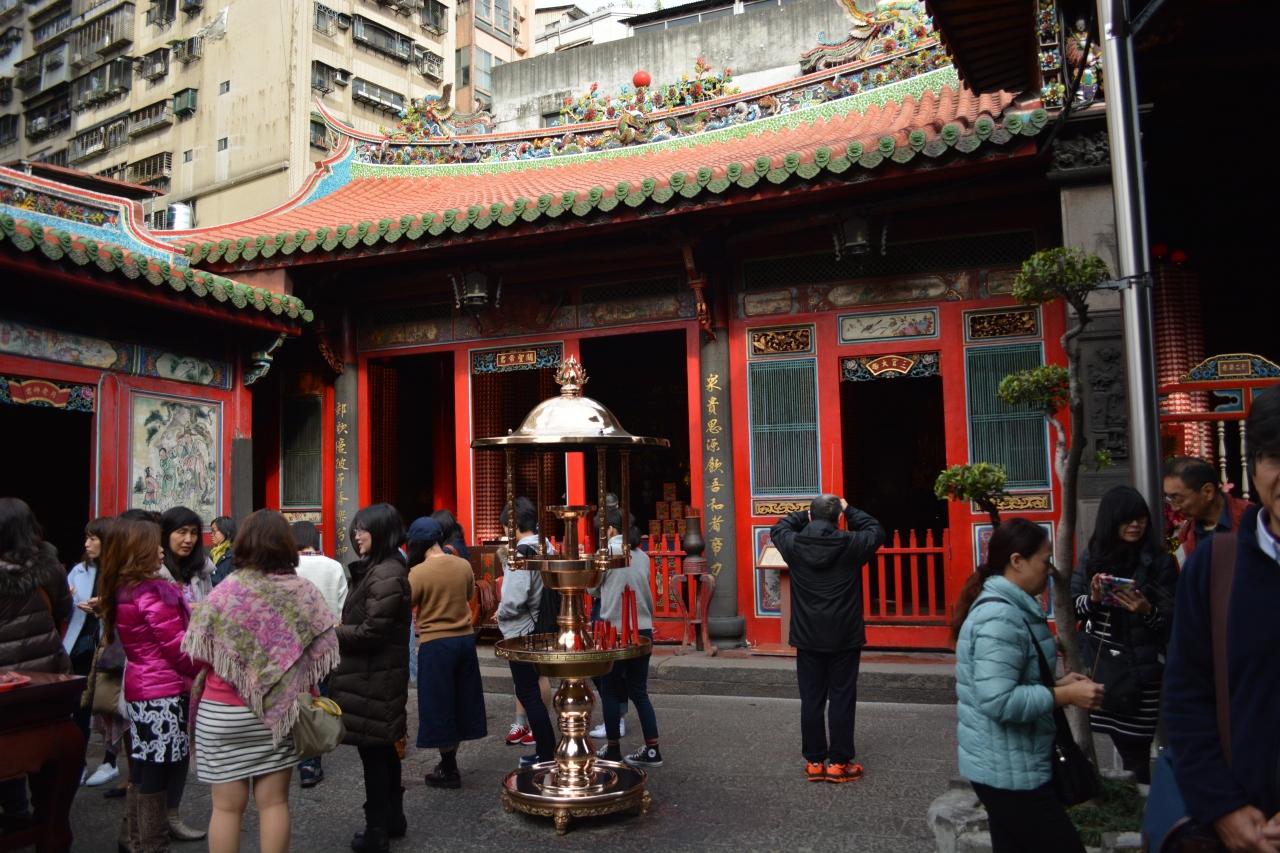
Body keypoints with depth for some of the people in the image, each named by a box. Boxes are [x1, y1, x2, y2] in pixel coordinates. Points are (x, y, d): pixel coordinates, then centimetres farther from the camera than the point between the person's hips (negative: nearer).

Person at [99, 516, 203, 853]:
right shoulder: (153, 593, -18)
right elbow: (178, 648, -16)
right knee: (158, 773, 0)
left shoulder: (121, 592, 8)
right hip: (163, 692, -9)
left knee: (142, 770, 17)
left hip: (139, 688, 9)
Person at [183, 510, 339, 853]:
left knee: (227, 806, 9)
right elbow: (323, 650, -1)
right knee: (274, 802, 11)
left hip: (224, 713, -2)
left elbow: (197, 654, -6)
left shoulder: (226, 591, -11)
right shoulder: (305, 592, -5)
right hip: (280, 711, 2)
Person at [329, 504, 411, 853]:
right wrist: (336, 631, 2)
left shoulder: (386, 575, -20)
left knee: (372, 751, 0)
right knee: (384, 748, 18)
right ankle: (394, 818, 31)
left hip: (373, 679, -10)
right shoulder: (376, 569, 13)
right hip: (377, 675, 10)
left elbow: (371, 631, -22)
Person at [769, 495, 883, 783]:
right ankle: (839, 762, 12)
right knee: (841, 699, 6)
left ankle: (814, 761, 16)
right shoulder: (851, 545, -12)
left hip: (807, 638, 2)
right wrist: (849, 510, 15)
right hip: (844, 637, -2)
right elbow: (876, 531, 9)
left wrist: (808, 514, 16)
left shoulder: (793, 545, -7)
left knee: (811, 700, 9)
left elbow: (778, 529, 16)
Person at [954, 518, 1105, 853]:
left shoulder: (1008, 607, 11)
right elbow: (998, 701, -29)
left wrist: (1057, 683, 7)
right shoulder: (1000, 617, -23)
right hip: (1008, 769, -10)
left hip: (1009, 763, 10)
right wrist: (1065, 695, -20)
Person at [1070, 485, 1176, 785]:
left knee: (1136, 745, -1)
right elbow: (1071, 606, 5)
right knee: (1122, 741, 7)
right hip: (1100, 664, 2)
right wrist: (1092, 599, -14)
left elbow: (1172, 619, -2)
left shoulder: (1159, 561, -2)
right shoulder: (1092, 556, 4)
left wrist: (1148, 611, -21)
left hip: (1140, 668, -2)